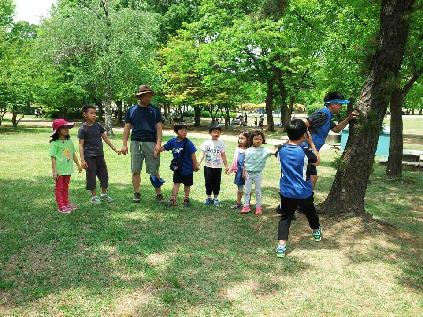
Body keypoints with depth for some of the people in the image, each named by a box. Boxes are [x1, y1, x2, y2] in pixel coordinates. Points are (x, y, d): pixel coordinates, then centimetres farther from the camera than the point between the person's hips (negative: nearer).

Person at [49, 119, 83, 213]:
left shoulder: (69, 142, 7)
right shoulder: (55, 143, -11)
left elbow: (73, 154, 15)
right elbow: (53, 158, -12)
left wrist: (78, 165, 17)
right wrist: (54, 171, -16)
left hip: (68, 169, 6)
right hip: (59, 170, -6)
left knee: (66, 187, 17)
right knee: (59, 188, 4)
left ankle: (66, 203, 27)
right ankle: (61, 206, 8)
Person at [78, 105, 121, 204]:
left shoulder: (98, 126, 6)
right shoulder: (83, 128, -8)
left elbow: (106, 138, 10)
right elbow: (81, 145, -8)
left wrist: (115, 149, 7)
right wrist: (82, 160, -14)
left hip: (100, 155, 5)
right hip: (89, 157, -5)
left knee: (104, 174, 11)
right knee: (91, 176, 3)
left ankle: (104, 194, 27)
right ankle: (94, 196, 16)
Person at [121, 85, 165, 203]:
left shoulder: (155, 110, 6)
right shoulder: (131, 110, 9)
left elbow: (159, 127, 2)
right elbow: (127, 128, 10)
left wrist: (158, 143, -9)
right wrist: (124, 145, 4)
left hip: (151, 143, -1)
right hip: (135, 143, 2)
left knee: (154, 171, 0)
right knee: (135, 171, 4)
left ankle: (159, 194, 8)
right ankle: (137, 193, 16)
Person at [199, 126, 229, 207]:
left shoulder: (221, 144, 2)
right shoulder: (206, 143, -2)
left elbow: (223, 156, 6)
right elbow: (202, 154, -5)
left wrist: (226, 166, 5)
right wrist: (198, 163, -19)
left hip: (218, 167, 1)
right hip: (208, 166, 0)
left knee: (217, 183, 6)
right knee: (208, 182, 8)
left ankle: (216, 198, 20)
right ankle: (208, 197, 22)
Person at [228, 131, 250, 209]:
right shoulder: (238, 149, 4)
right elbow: (235, 160, 12)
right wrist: (231, 169, 15)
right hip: (239, 171, 5)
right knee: (239, 188, 17)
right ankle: (238, 204, 28)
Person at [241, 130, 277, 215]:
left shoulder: (264, 150, -9)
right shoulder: (248, 151, -3)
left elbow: (273, 152, -23)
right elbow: (245, 162, 3)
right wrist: (244, 172, 2)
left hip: (258, 173, -2)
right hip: (248, 173, 2)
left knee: (258, 191, 9)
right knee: (247, 190, 10)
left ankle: (258, 207, 21)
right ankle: (246, 206, 21)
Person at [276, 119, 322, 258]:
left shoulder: (282, 149, -9)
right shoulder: (305, 151, -20)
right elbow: (317, 161, 0)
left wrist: (290, 139, 10)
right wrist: (311, 142, 1)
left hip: (286, 192, 1)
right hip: (304, 192, -1)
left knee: (285, 217, 8)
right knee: (310, 212, 25)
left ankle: (281, 245, -6)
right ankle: (316, 232, 51)